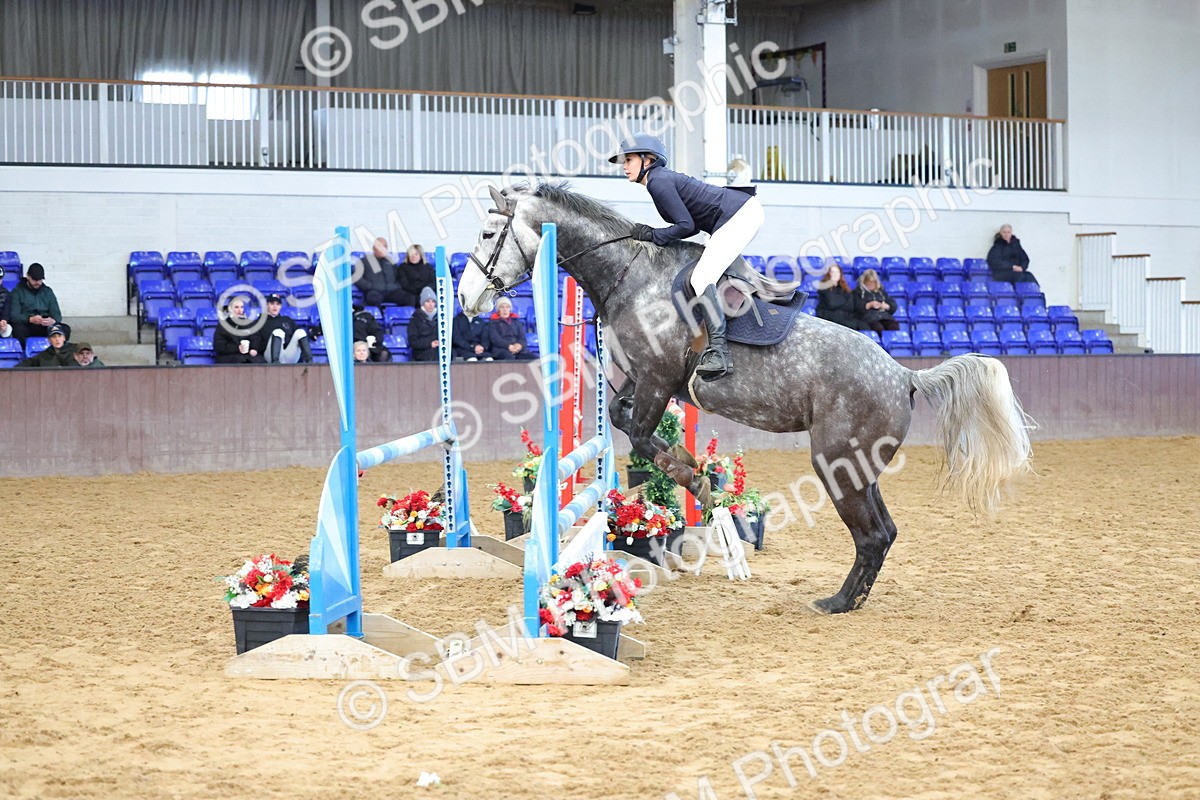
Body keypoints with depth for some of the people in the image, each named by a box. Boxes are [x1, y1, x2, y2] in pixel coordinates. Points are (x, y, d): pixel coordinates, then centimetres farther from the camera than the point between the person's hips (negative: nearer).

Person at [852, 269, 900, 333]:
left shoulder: (881, 291, 27)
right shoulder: (859, 291, 16)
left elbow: (893, 306, 21)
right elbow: (856, 307, 1)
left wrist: (886, 306, -1)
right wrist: (869, 305, -11)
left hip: (885, 316, 3)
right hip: (868, 317, -3)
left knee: (894, 326, -29)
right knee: (879, 328, -36)